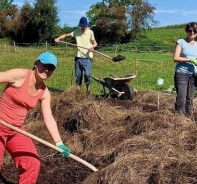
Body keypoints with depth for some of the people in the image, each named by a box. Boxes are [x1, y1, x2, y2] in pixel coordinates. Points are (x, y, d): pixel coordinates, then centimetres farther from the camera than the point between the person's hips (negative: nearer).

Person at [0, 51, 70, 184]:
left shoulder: (45, 93, -1)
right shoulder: (20, 75, -18)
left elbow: (49, 119, -2)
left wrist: (59, 144, -9)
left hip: (17, 130, 6)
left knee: (33, 164, 4)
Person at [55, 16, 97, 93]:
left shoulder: (90, 32, -1)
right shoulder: (76, 32, 6)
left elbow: (95, 43, 2)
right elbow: (66, 35, 6)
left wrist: (92, 46, -21)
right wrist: (58, 38, -11)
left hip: (87, 57, -3)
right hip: (78, 57, 3)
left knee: (87, 74, -13)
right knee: (78, 74, 6)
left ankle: (88, 88, 8)